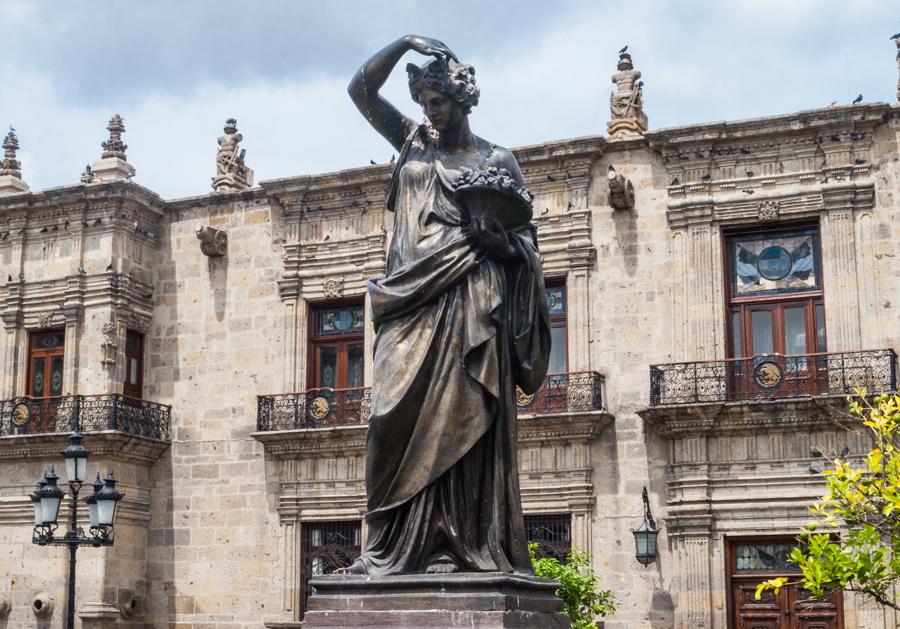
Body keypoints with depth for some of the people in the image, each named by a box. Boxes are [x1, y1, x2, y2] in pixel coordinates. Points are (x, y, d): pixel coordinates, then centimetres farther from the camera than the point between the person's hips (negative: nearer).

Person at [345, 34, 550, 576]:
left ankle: (466, 546, -9)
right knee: (403, 415, -7)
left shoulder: (497, 160, 10)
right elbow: (361, 89, 14)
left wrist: (499, 240, -14)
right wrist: (406, 43, 4)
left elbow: (525, 239, 8)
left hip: (470, 300, -3)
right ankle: (399, 547, -7)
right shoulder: (413, 141, 18)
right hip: (414, 300, 3)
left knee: (461, 419, -8)